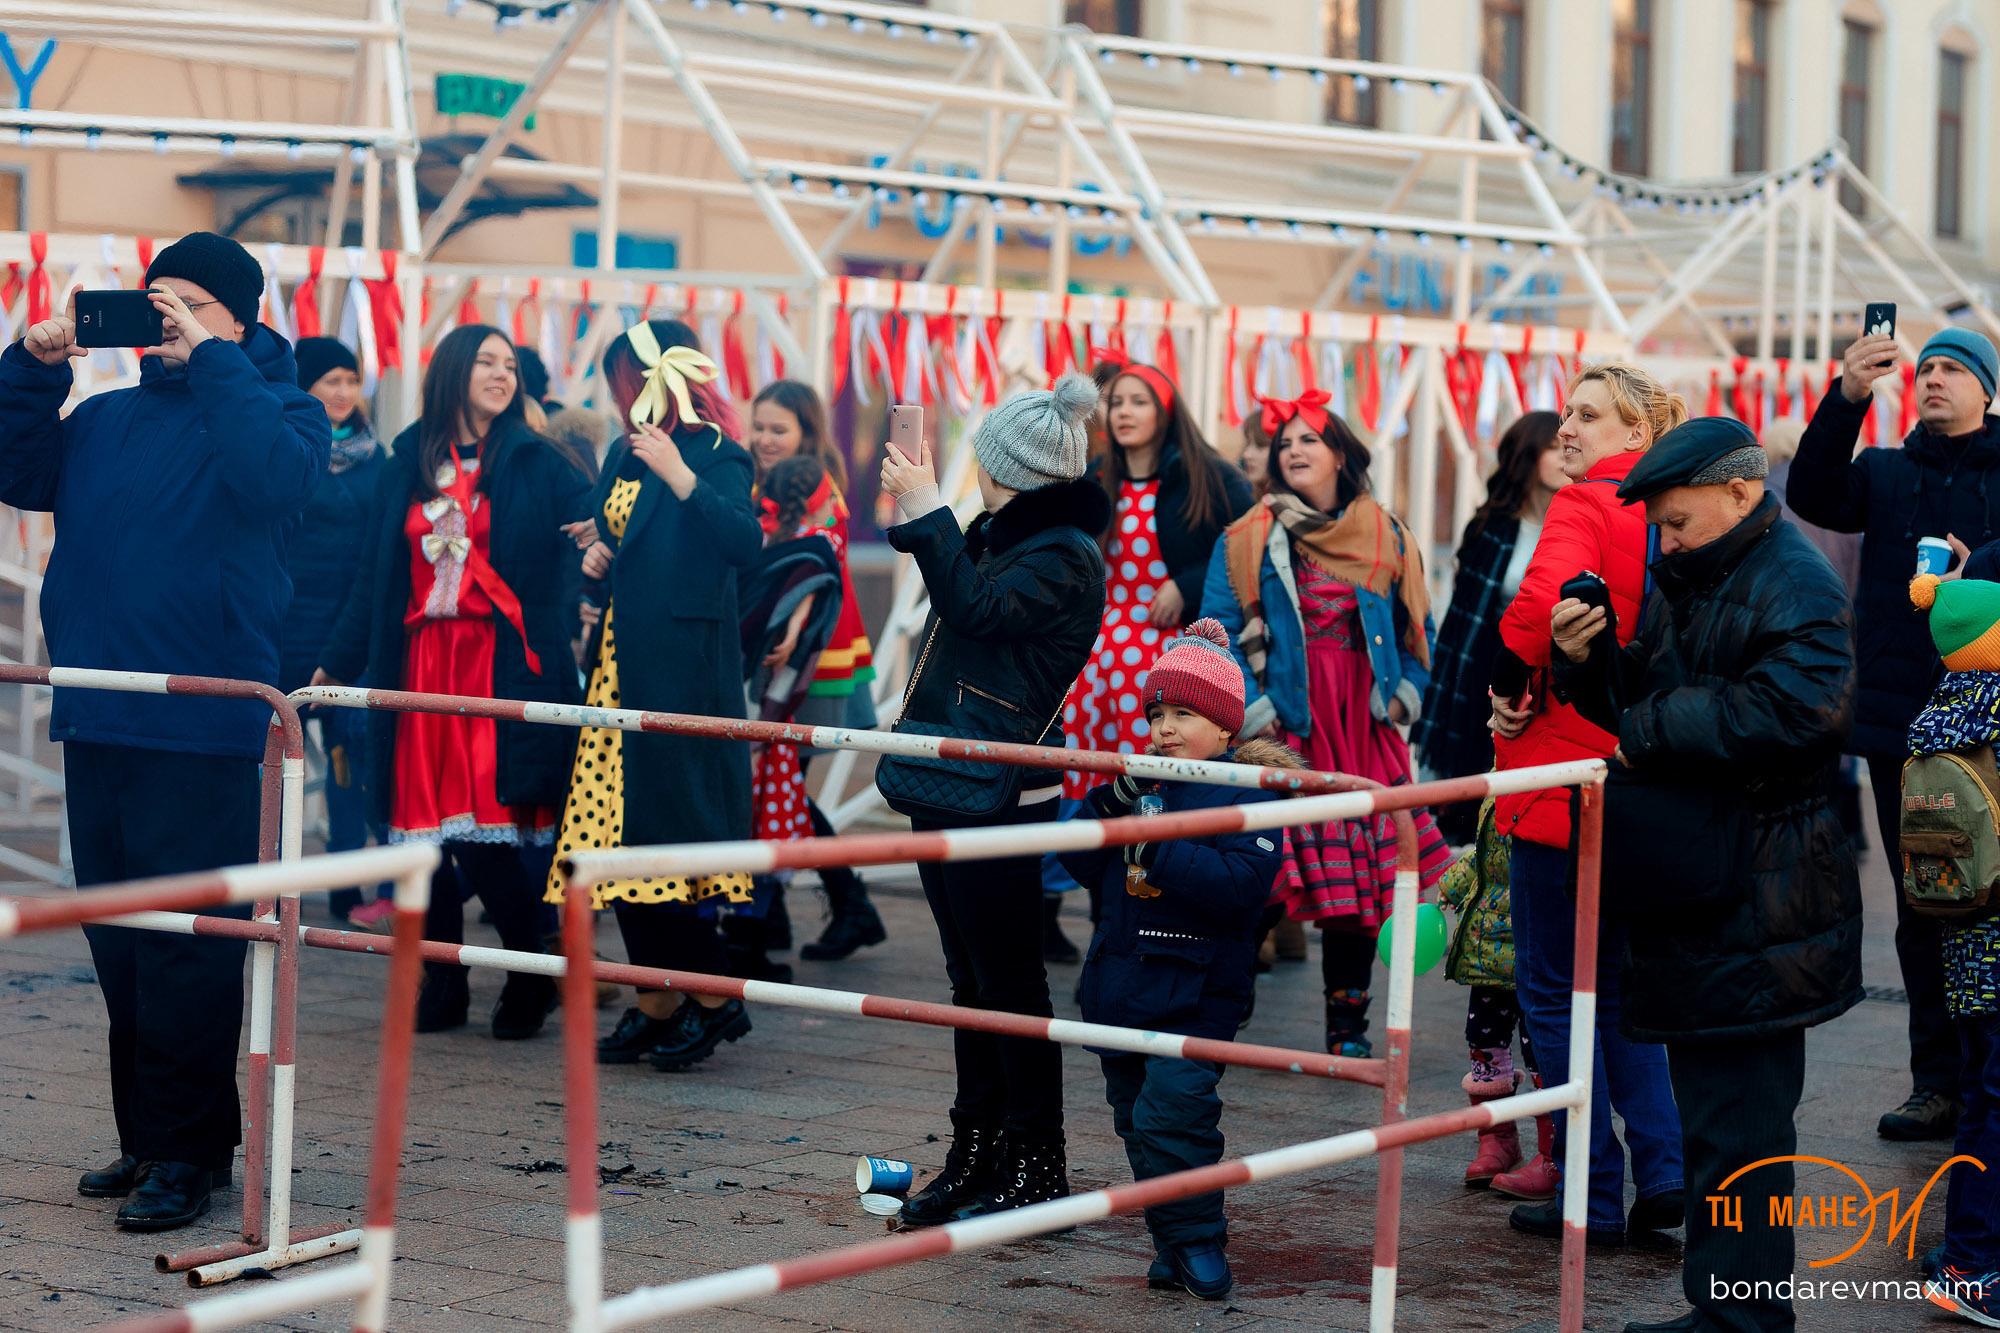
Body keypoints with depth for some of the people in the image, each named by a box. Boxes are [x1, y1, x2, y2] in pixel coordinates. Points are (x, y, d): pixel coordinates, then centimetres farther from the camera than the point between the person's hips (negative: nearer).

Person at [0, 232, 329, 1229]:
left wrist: (209, 360, -18)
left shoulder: (278, 407, 3)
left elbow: (279, 479, -19)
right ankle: (147, 1138, 21)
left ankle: (187, 1151, 2)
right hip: (98, 722, 6)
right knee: (118, 940, 11)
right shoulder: (105, 418, 19)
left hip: (203, 732, -6)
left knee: (188, 944, -6)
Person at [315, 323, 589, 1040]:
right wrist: (338, 660, 16)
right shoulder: (408, 466, 12)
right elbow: (375, 573, 16)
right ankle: (442, 985, 15)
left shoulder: (536, 465, 4)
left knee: (487, 834, -9)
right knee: (421, 827, 2)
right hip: (419, 664, 4)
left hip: (498, 664, -3)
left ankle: (531, 976, 9)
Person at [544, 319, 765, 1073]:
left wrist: (680, 476, -32)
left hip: (684, 665, -8)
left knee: (669, 821, -9)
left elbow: (744, 542, -24)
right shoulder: (625, 456, 15)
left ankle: (712, 996, 4)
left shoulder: (715, 457, -8)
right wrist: (595, 555, 5)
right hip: (622, 664, 8)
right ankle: (657, 1003, 14)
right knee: (620, 833, 6)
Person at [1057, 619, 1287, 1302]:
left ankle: (1195, 1238, 0)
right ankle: (1172, 1240, 23)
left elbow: (1241, 885, -22)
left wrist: (1160, 849, -25)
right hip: (1120, 982, 7)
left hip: (1196, 991, -7)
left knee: (1173, 1111, -15)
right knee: (1136, 1117, 12)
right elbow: (1080, 865, 8)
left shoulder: (1246, 794, -9)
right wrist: (1108, 806, -9)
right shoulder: (1143, 783, 9)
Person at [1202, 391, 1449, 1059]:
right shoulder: (1249, 539, 3)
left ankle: (1347, 1029, 11)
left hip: (1364, 728, 3)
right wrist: (1251, 707, -11)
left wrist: (1403, 695, 4)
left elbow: (1416, 630, 19)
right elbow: (1221, 629, 0)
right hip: (1280, 727, -3)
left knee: (1360, 877, 3)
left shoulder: (1386, 538, 10)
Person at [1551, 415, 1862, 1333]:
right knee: (1714, 1110, 15)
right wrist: (1589, 663, 0)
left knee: (1737, 1124, -6)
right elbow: (1638, 706, 23)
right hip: (1695, 897, 10)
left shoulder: (1795, 585, -12)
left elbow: (1802, 708, -28)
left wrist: (1649, 732, -19)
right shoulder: (1686, 584, 17)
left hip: (1754, 904, -10)